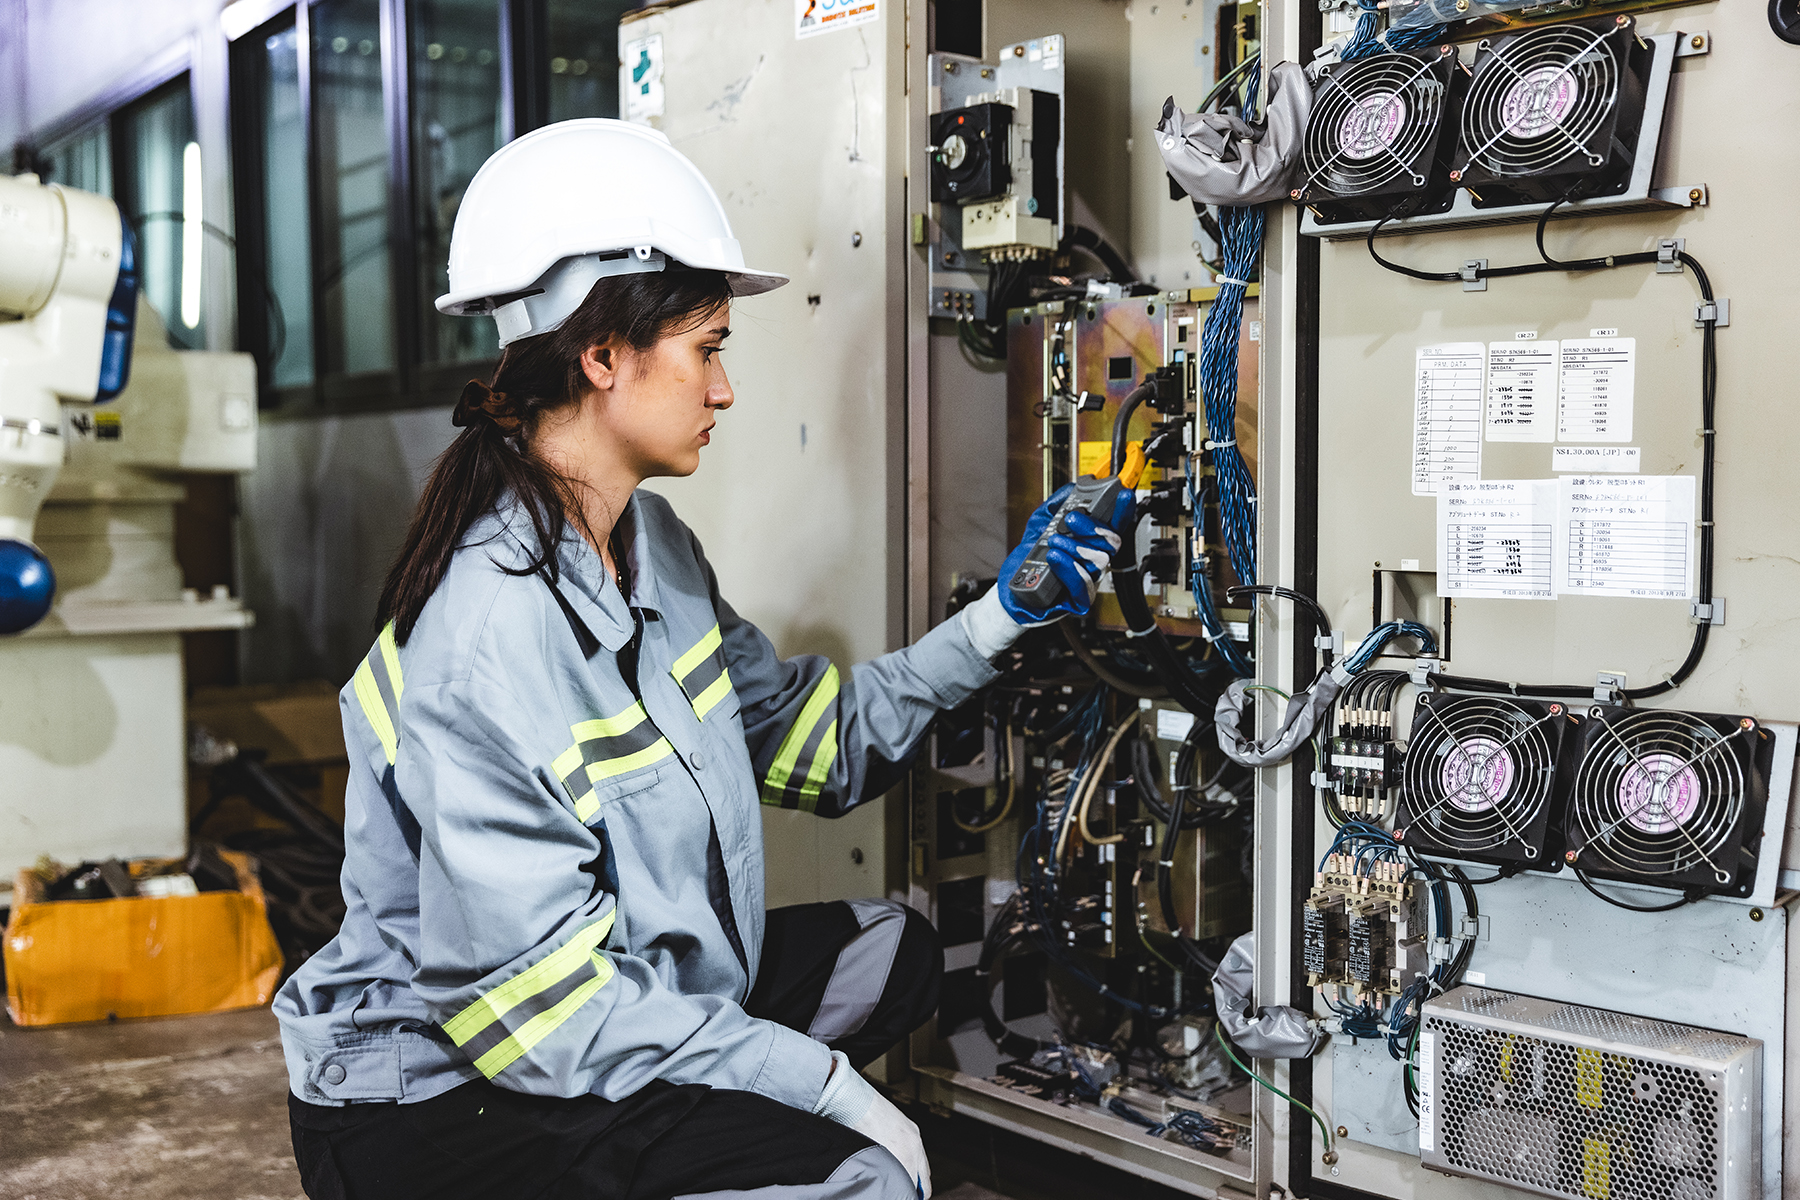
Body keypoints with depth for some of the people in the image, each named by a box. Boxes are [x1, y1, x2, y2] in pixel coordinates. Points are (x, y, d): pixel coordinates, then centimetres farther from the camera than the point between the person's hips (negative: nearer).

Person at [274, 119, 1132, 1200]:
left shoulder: (649, 543, 2)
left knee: (895, 950, 14)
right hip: (437, 1103, -9)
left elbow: (811, 742, 9)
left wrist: (1000, 620, 5)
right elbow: (537, 1003, -28)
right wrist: (830, 1085, -23)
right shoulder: (492, 635, -27)